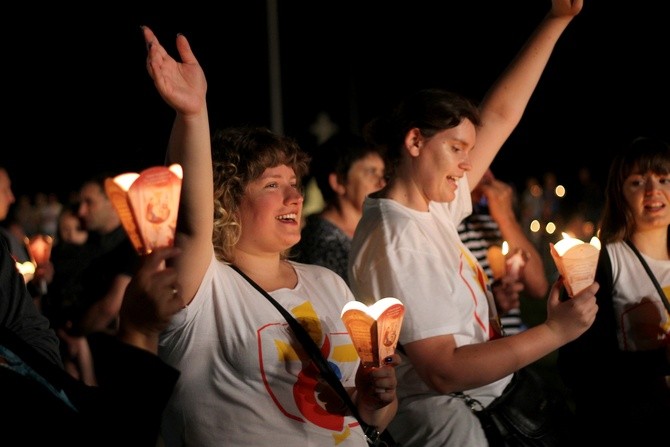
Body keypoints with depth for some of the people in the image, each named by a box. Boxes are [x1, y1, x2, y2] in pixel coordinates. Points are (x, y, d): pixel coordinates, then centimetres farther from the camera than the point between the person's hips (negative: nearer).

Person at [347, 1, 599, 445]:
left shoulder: (432, 204, 7)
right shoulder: (395, 245, -19)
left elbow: (499, 116, 12)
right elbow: (442, 371, -23)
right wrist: (555, 331, -22)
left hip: (482, 402, 9)